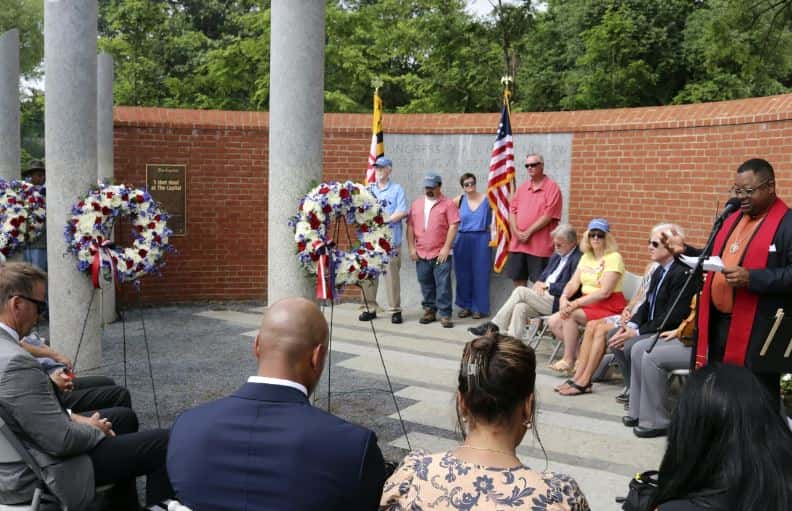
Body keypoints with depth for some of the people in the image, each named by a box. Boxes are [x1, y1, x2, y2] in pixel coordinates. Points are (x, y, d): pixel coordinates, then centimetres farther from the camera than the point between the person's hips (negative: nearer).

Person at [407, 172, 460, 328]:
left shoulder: (448, 204, -1)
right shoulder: (417, 204, 12)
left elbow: (453, 226, -7)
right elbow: (410, 226, 11)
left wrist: (446, 248, -13)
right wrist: (412, 248, 4)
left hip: (441, 254, -4)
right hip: (421, 254, 4)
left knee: (443, 285, -5)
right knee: (426, 285, 11)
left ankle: (445, 315, 0)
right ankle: (429, 311, 23)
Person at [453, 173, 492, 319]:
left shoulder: (487, 199, -1)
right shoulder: (459, 200, 4)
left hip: (481, 240, -2)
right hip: (462, 240, 2)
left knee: (480, 274, 1)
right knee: (463, 274, 7)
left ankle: (479, 308, 10)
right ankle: (466, 306, 19)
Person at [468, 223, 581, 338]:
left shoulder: (578, 259, -9)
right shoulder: (556, 256, 21)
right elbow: (543, 276, 25)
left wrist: (547, 285, -9)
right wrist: (539, 284, 2)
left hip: (559, 302, -8)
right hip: (544, 296, 8)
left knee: (521, 291, -18)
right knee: (520, 307, -20)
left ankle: (494, 326, -11)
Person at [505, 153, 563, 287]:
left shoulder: (552, 187, -4)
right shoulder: (522, 188, 15)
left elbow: (549, 215, -12)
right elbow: (512, 210, 10)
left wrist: (528, 232, -14)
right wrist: (517, 232, -6)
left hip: (539, 246, -6)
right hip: (517, 243, 6)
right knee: (518, 280, 10)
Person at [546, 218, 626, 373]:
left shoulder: (613, 258, -11)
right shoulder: (586, 256, 14)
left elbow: (604, 292, -20)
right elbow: (573, 283, 7)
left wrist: (576, 303, -26)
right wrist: (564, 297, -15)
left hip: (608, 307, -8)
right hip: (588, 304, 8)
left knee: (570, 315, -27)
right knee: (554, 322, -9)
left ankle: (568, 360, -12)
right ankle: (579, 355, 2)